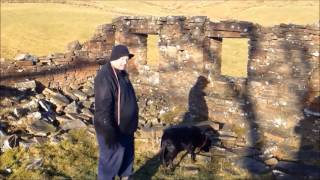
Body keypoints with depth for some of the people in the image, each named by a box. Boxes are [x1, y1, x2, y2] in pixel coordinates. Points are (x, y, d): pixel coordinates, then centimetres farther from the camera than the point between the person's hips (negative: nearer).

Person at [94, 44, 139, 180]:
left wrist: (133, 122, 22)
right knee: (111, 160, 4)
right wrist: (108, 131, -28)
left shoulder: (121, 73, 8)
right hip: (113, 129, -10)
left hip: (125, 127, 10)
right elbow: (103, 107, -27)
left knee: (128, 156, 24)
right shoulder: (105, 77, -23)